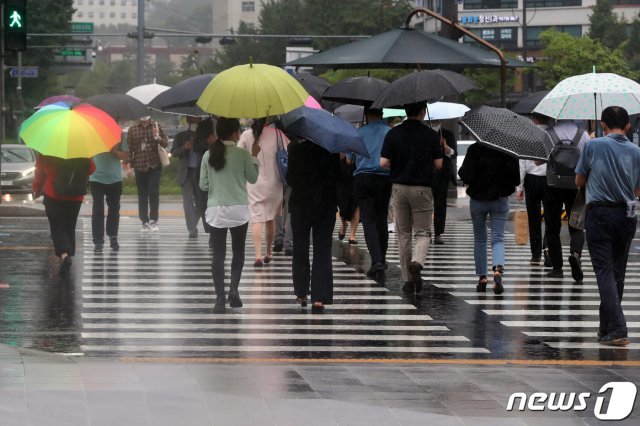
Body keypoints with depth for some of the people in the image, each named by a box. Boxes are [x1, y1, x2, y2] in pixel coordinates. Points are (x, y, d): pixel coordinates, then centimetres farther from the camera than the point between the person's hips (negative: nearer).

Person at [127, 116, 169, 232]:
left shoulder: (156, 126, 3)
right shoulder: (132, 129, 5)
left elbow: (166, 143, 2)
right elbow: (129, 148, 9)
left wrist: (158, 138, -19)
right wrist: (129, 165, 5)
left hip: (154, 165, -1)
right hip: (140, 166, 1)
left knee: (153, 192, -11)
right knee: (142, 195, 5)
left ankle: (153, 220, 0)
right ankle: (145, 222, 11)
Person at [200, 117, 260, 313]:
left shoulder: (208, 155, -2)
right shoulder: (242, 154, -8)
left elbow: (203, 185, 3)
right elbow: (253, 178, 4)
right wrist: (254, 156, 14)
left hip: (215, 210, 1)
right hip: (238, 209, -1)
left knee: (218, 254, 4)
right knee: (238, 251, 14)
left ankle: (220, 298, -1)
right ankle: (234, 288, -6)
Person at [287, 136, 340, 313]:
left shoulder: (295, 148, -10)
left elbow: (290, 179, -6)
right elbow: (338, 177, -1)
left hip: (300, 204, -1)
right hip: (326, 205, 1)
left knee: (300, 249, 15)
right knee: (322, 251, 2)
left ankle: (301, 294, 21)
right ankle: (319, 298, -7)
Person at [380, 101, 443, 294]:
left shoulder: (393, 134, -3)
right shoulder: (430, 135, -5)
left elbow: (383, 163, -7)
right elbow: (439, 164, -4)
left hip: (399, 188, 2)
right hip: (422, 189, -2)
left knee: (403, 235, 10)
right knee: (422, 232, 7)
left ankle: (408, 279, 12)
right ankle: (417, 262, -23)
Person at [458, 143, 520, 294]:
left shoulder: (474, 149, -12)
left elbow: (466, 175, -13)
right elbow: (515, 177, -6)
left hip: (477, 200, 0)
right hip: (500, 200, 0)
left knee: (479, 239, 15)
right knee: (498, 238, 2)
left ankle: (482, 277, 16)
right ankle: (498, 268, -25)